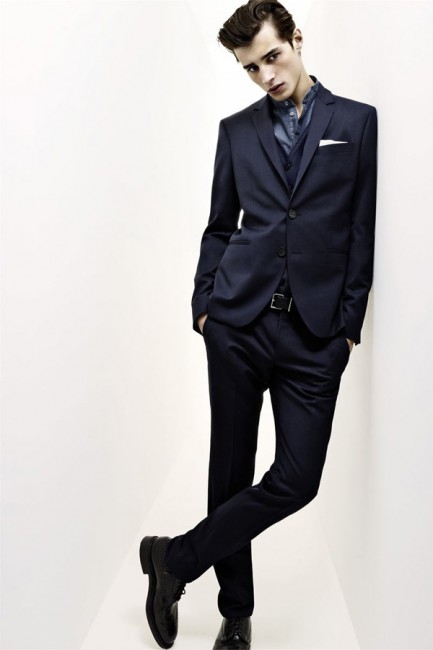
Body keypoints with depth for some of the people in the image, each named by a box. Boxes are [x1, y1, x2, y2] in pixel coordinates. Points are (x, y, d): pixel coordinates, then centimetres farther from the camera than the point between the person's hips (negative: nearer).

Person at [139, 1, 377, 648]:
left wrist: (349, 324, -1)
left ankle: (177, 558, 12)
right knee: (231, 469, 6)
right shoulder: (237, 130, 12)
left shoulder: (357, 122, 8)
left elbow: (364, 231, 4)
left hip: (316, 332, -1)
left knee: (297, 479, -7)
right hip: (239, 320, 2)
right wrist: (204, 303, 5)